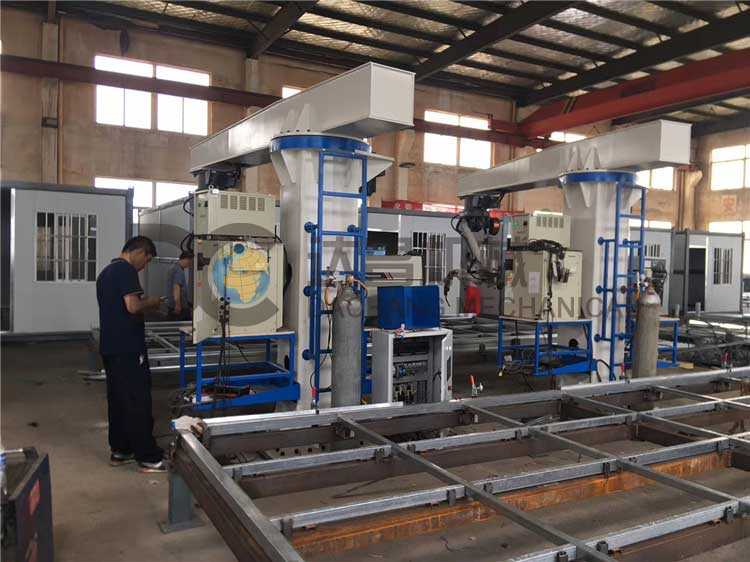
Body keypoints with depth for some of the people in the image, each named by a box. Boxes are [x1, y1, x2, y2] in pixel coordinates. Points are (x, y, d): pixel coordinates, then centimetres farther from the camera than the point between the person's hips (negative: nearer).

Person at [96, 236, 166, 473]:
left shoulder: (106, 272, 17)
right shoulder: (125, 270, -13)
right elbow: (133, 306, -23)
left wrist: (143, 305, 14)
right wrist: (151, 302, -5)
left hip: (110, 346, 10)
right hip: (128, 347, -10)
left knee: (117, 398, 14)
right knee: (138, 402, -5)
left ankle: (119, 451, 21)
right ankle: (148, 458, 0)